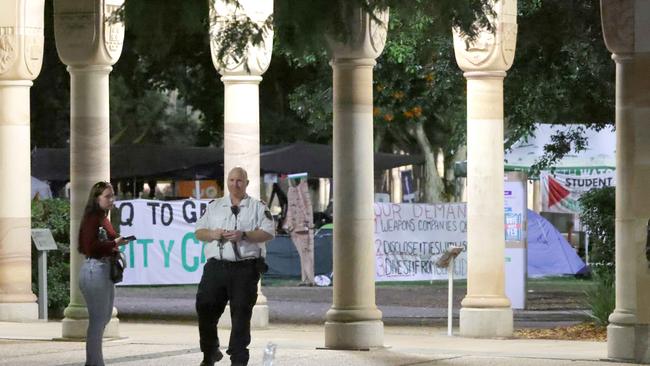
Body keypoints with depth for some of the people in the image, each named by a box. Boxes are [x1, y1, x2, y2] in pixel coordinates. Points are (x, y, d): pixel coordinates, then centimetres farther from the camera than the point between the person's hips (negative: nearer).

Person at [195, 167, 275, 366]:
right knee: (205, 308, -1)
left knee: (241, 313, -3)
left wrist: (244, 235, -17)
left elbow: (268, 233, -4)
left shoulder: (258, 207, 6)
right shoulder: (214, 206, 17)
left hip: (245, 268, -3)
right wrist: (213, 234, -7)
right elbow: (199, 232, 15)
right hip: (216, 266, 3)